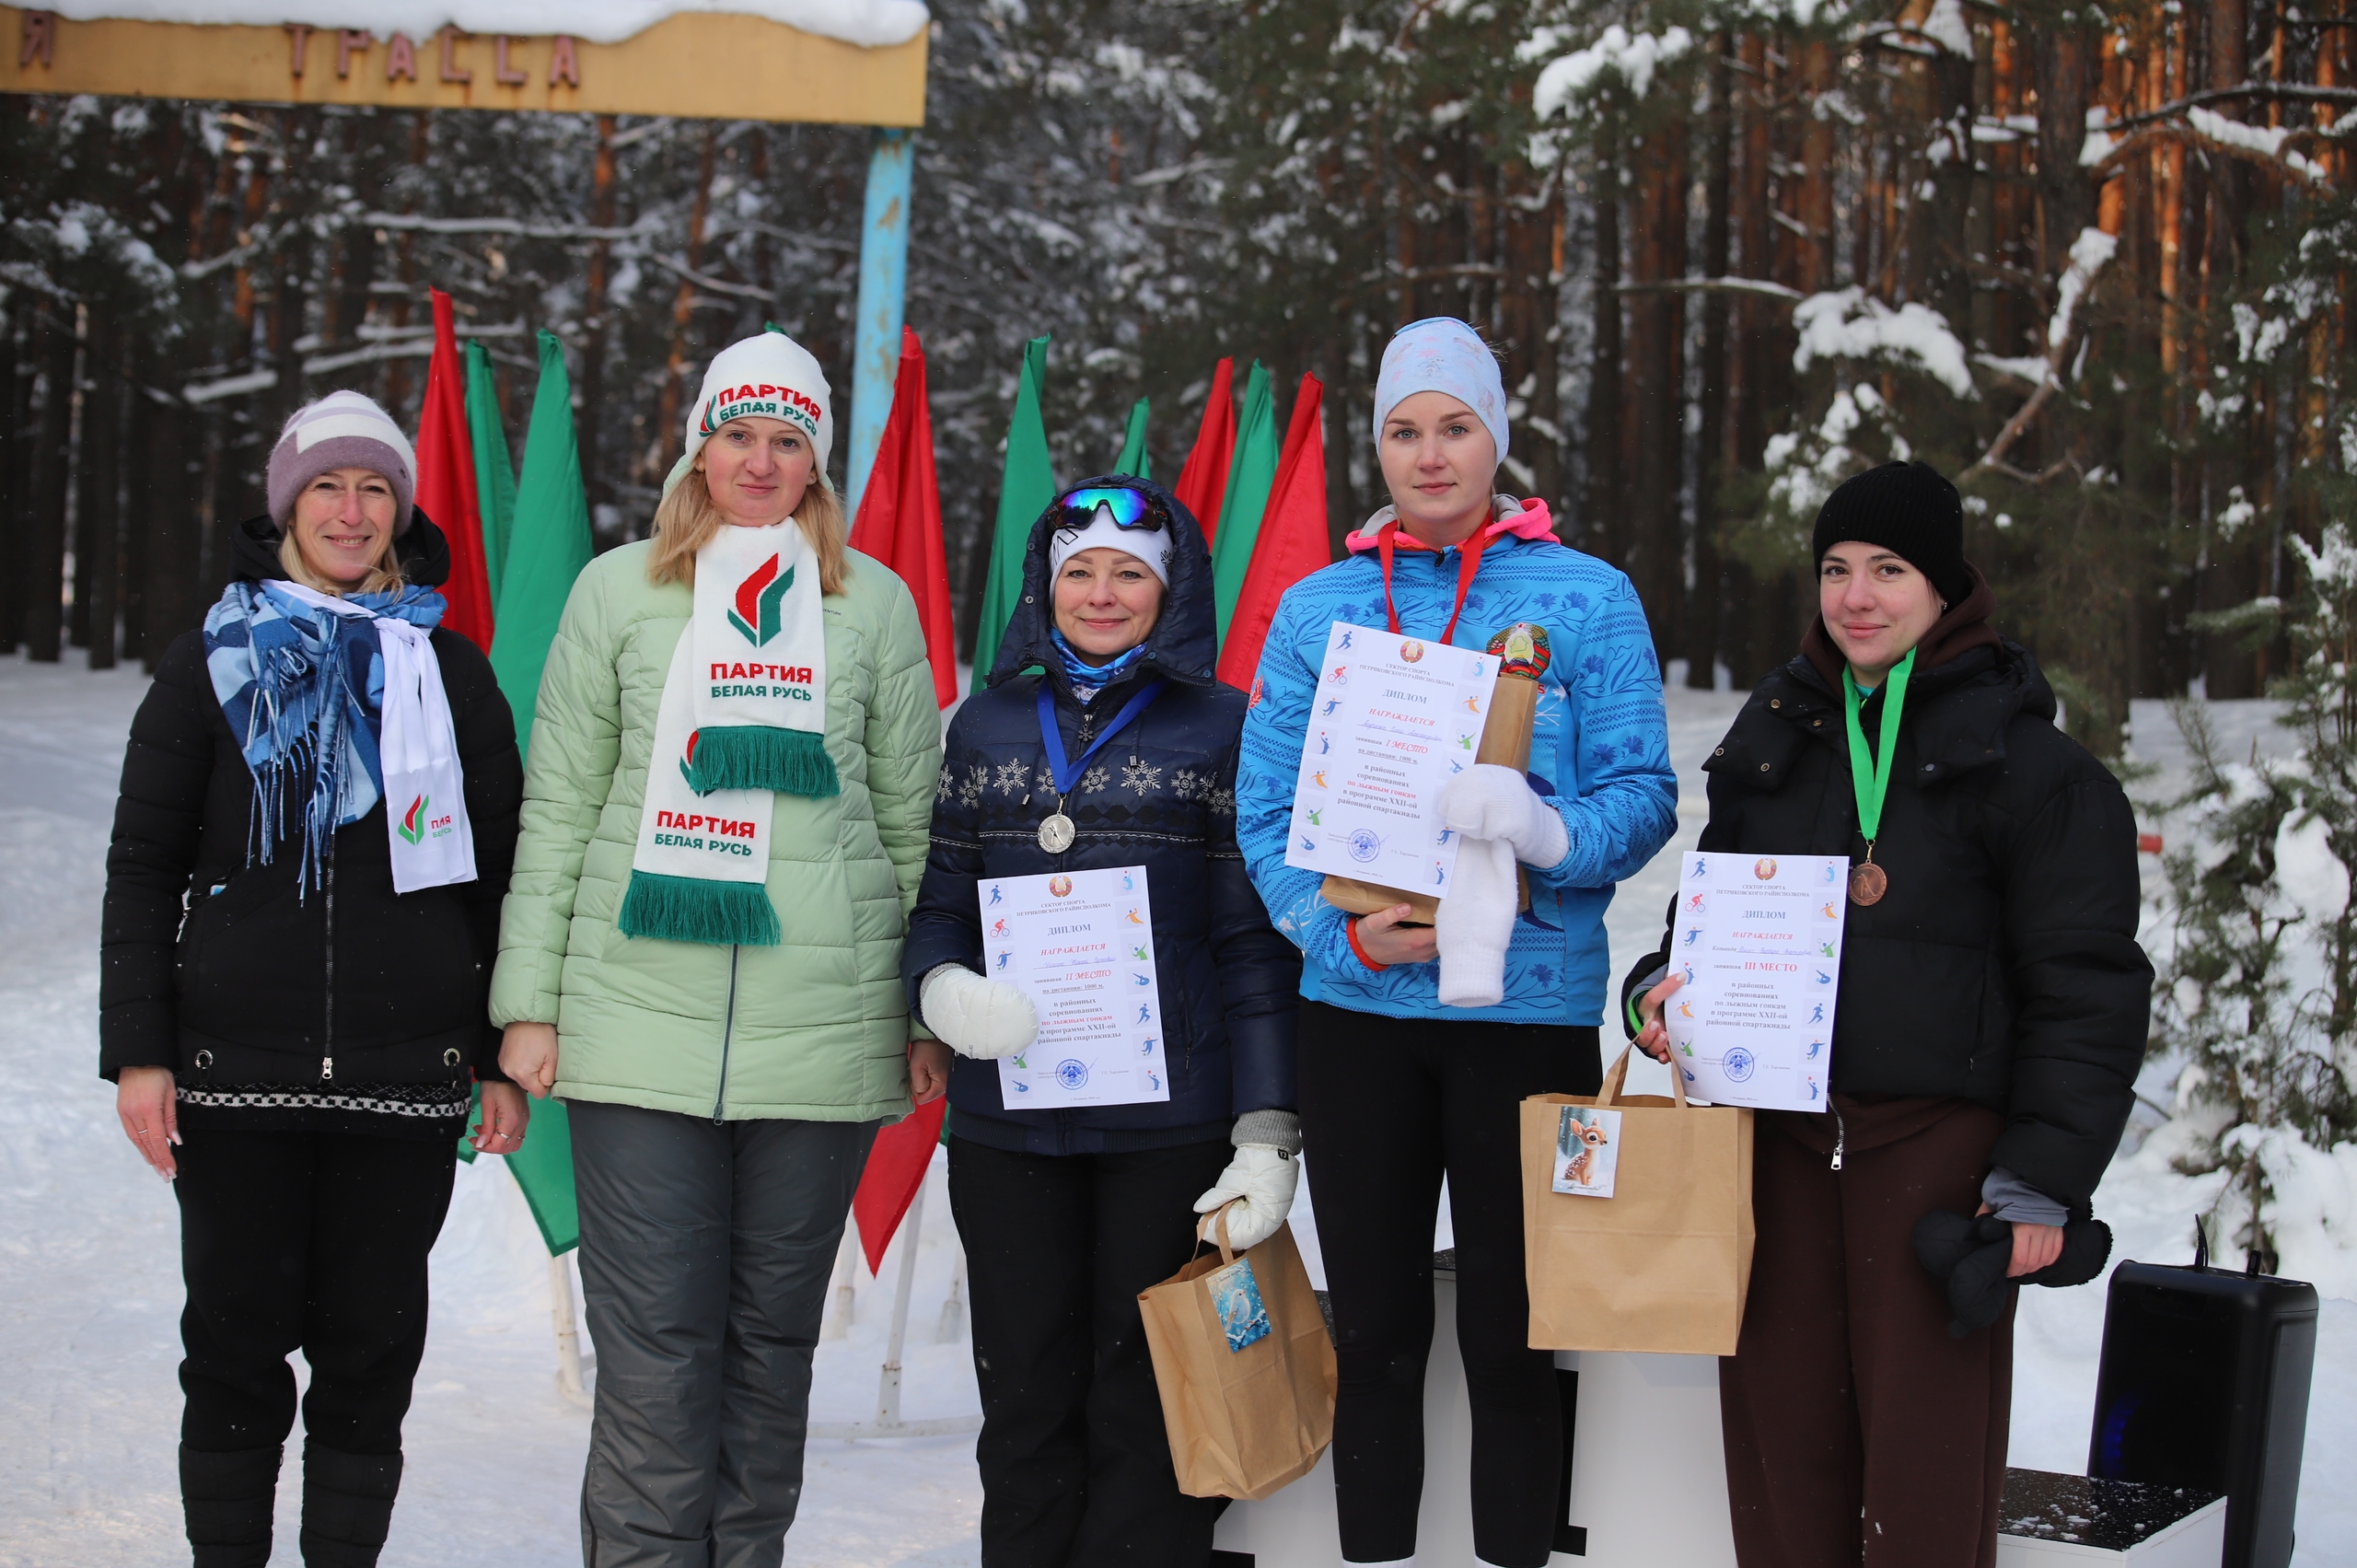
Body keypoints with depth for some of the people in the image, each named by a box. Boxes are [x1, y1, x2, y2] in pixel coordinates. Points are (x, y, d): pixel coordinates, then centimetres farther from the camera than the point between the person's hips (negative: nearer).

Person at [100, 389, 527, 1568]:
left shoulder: (452, 673, 10)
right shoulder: (212, 662, 7)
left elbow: (499, 879, 11)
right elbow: (142, 869, 5)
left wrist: (506, 1057, 5)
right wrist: (138, 1052, -3)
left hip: (405, 1073, 1)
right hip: (237, 1070, -1)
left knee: (371, 1350, 4)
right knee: (236, 1345, 4)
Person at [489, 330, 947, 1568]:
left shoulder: (873, 603, 9)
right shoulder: (619, 591, 8)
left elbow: (912, 817, 11)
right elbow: (558, 806, 8)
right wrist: (529, 1001, 3)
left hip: (822, 1025, 1)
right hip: (640, 1018, -1)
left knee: (773, 1338, 8)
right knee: (654, 1349, -4)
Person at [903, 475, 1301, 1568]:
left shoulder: (1222, 729, 3)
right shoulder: (990, 726, 12)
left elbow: (1256, 943, -1)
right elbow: (940, 903, 14)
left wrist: (1266, 1133, -8)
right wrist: (943, 987, -10)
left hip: (1170, 1123, -3)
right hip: (1007, 1119, 3)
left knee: (1142, 1401, 3)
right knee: (1026, 1395, 8)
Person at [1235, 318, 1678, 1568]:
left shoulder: (1588, 599, 2)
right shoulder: (1316, 608, 8)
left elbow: (1644, 795, -3)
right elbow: (1264, 810, 4)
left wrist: (1549, 831, -24)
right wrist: (1348, 934, -13)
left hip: (1531, 1005, -2)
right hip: (1357, 1011, 2)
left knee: (1508, 1330, 4)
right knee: (1374, 1327, 10)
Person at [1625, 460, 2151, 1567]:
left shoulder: (2025, 759, -2)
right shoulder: (1773, 737, 15)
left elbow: (2085, 987, -4)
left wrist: (2047, 1176, -10)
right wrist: (1662, 987, 1)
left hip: (1937, 1142, -5)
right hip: (1778, 1135, 5)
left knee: (1923, 1450, -2)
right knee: (1782, 1430, 8)